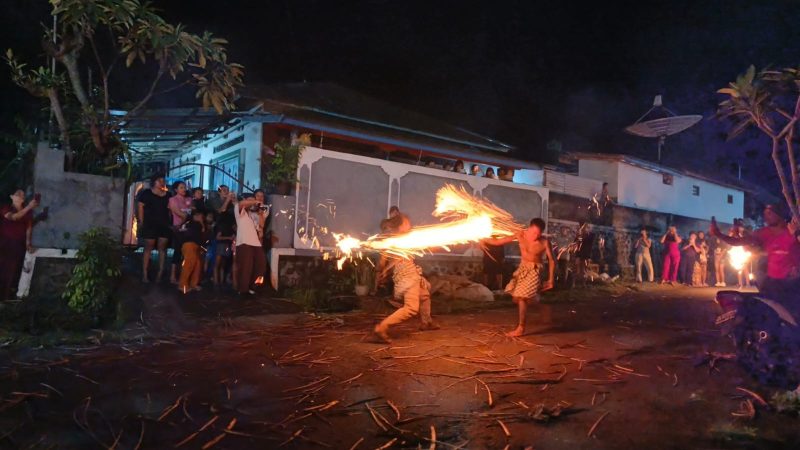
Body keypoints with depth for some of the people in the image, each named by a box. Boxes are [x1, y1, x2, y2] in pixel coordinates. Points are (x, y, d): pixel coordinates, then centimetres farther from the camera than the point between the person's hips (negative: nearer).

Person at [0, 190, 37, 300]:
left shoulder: (28, 212, 10)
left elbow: (29, 227, 4)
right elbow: (14, 217, -20)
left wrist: (28, 243, -7)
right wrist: (29, 207, -29)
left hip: (19, 245, 3)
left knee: (13, 273, 1)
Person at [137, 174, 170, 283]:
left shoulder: (167, 195, 11)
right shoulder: (146, 193, 1)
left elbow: (170, 209, 12)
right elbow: (140, 207, -1)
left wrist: (170, 223, 2)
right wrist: (141, 222, -7)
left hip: (164, 225, 3)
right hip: (150, 225, -3)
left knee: (162, 248, 3)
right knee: (148, 248, 0)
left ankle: (160, 274, 6)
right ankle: (145, 274, 3)